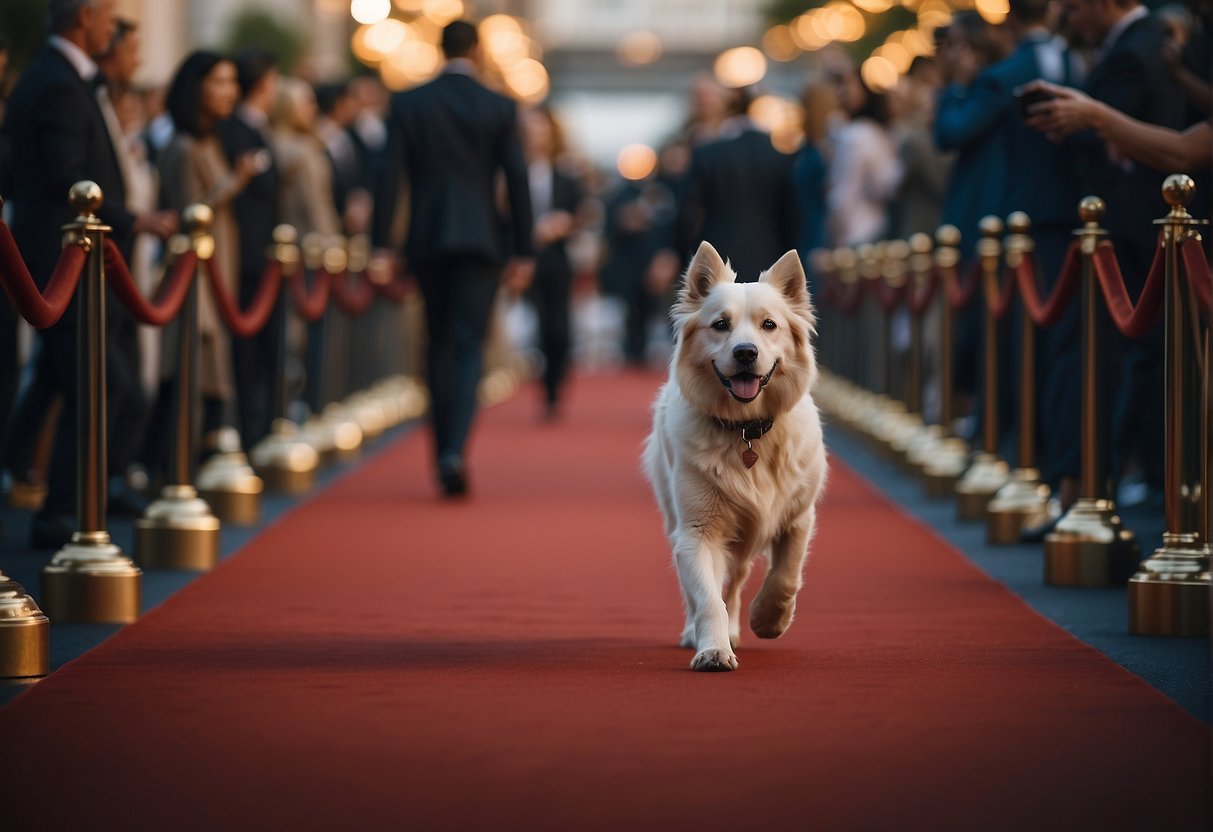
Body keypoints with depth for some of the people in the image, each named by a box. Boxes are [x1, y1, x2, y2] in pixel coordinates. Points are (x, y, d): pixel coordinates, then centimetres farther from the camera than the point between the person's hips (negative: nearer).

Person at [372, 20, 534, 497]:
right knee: (468, 348, -4)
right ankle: (454, 450, -22)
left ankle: (444, 453, 17)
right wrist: (524, 252, 3)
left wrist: (380, 247, -1)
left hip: (427, 240, 2)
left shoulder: (407, 104, 1)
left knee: (440, 346, 15)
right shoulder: (500, 108, -1)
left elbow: (389, 176, -3)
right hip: (481, 239, -2)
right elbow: (517, 181, -2)